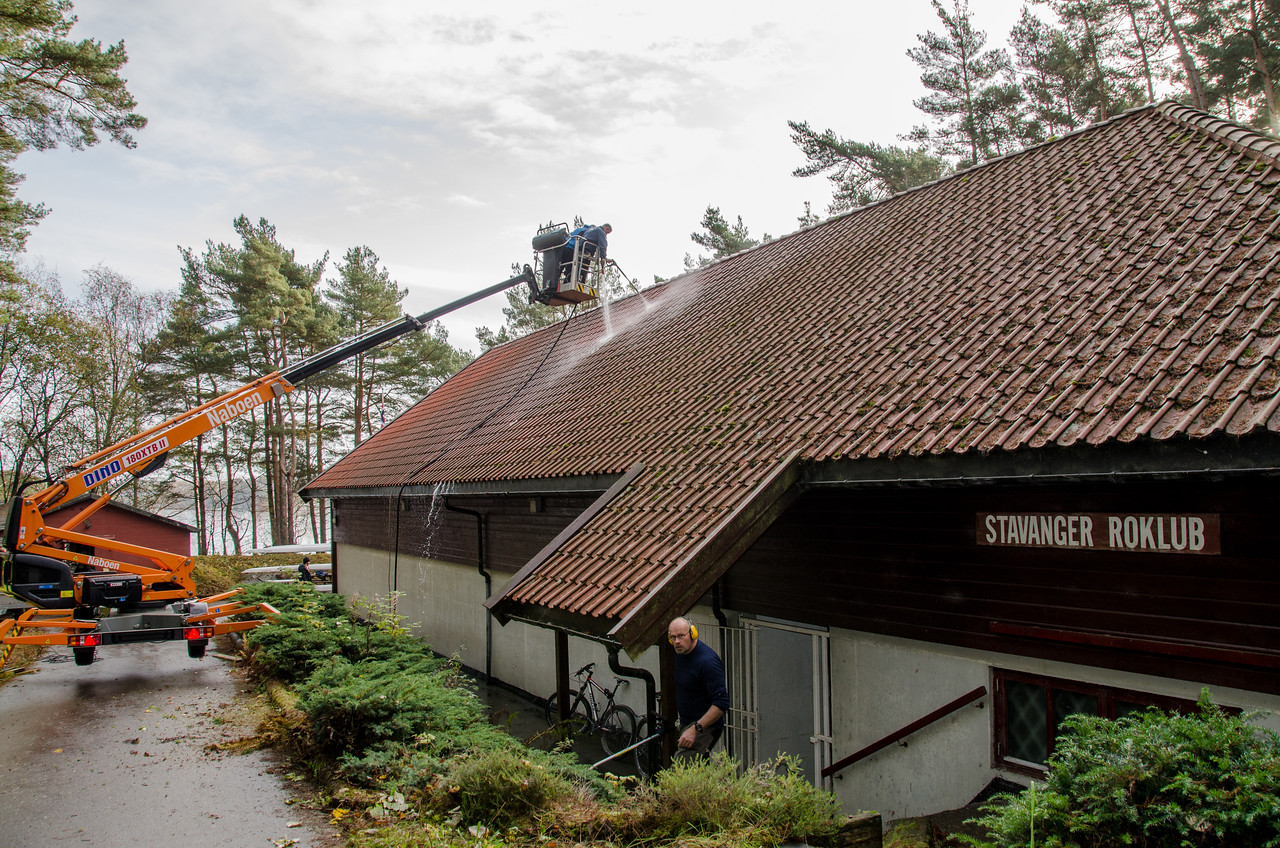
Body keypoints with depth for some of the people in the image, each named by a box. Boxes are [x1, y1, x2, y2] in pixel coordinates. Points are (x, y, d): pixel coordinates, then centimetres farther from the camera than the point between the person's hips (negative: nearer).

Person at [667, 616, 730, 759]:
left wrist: (695, 729, -30)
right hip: (686, 723, 9)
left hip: (705, 726, -9)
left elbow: (721, 703, -27)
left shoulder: (707, 661, -24)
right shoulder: (680, 653, 4)